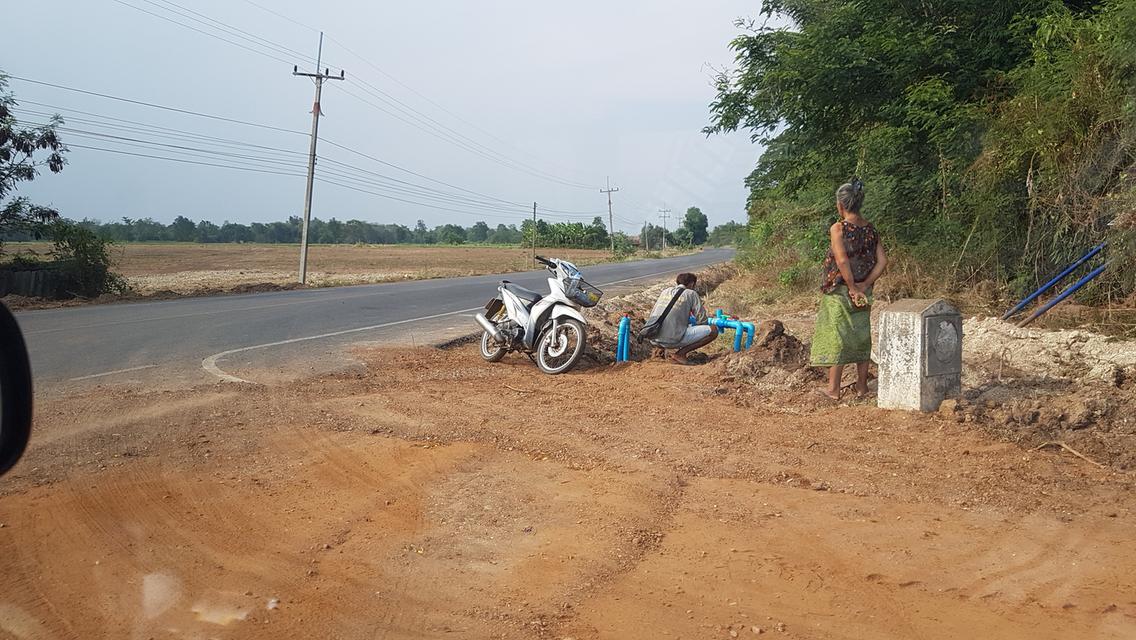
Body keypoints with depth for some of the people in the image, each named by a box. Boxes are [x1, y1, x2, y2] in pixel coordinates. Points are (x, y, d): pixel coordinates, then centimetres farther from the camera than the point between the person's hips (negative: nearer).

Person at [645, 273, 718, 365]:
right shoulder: (691, 293, 6)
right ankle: (680, 354, -5)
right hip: (672, 339, -7)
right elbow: (702, 319, 1)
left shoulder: (665, 291, 21)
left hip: (653, 340, 7)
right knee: (713, 330, 1)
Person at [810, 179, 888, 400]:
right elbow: (882, 261, 1)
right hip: (863, 292, 6)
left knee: (836, 336, 1)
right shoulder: (870, 229, 5)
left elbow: (842, 261, -23)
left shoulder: (838, 229, -13)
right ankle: (862, 386, 20)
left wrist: (853, 288, -15)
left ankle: (833, 388, 6)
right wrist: (864, 285, -2)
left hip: (839, 290, -5)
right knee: (861, 336, 13)